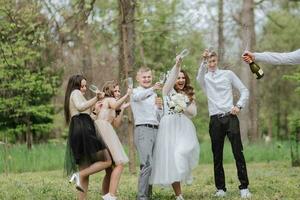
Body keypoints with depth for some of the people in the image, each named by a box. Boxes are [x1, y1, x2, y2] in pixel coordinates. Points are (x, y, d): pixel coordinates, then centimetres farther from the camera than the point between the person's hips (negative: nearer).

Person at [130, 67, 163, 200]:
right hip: (143, 129, -7)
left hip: (156, 130, 7)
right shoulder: (136, 92, 4)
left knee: (152, 165, 3)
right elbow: (138, 96, -23)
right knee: (147, 164, -19)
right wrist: (152, 89, -40)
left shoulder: (154, 95, 24)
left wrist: (159, 107, 3)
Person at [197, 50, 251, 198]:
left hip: (230, 117, -1)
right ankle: (220, 188, 11)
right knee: (217, 156, 4)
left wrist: (239, 105, -7)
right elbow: (199, 78, -17)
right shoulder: (205, 78, 10)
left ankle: (244, 187, -5)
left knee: (238, 153, -7)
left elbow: (244, 91, 10)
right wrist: (203, 62, -34)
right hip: (215, 120, 1)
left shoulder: (228, 74, 11)